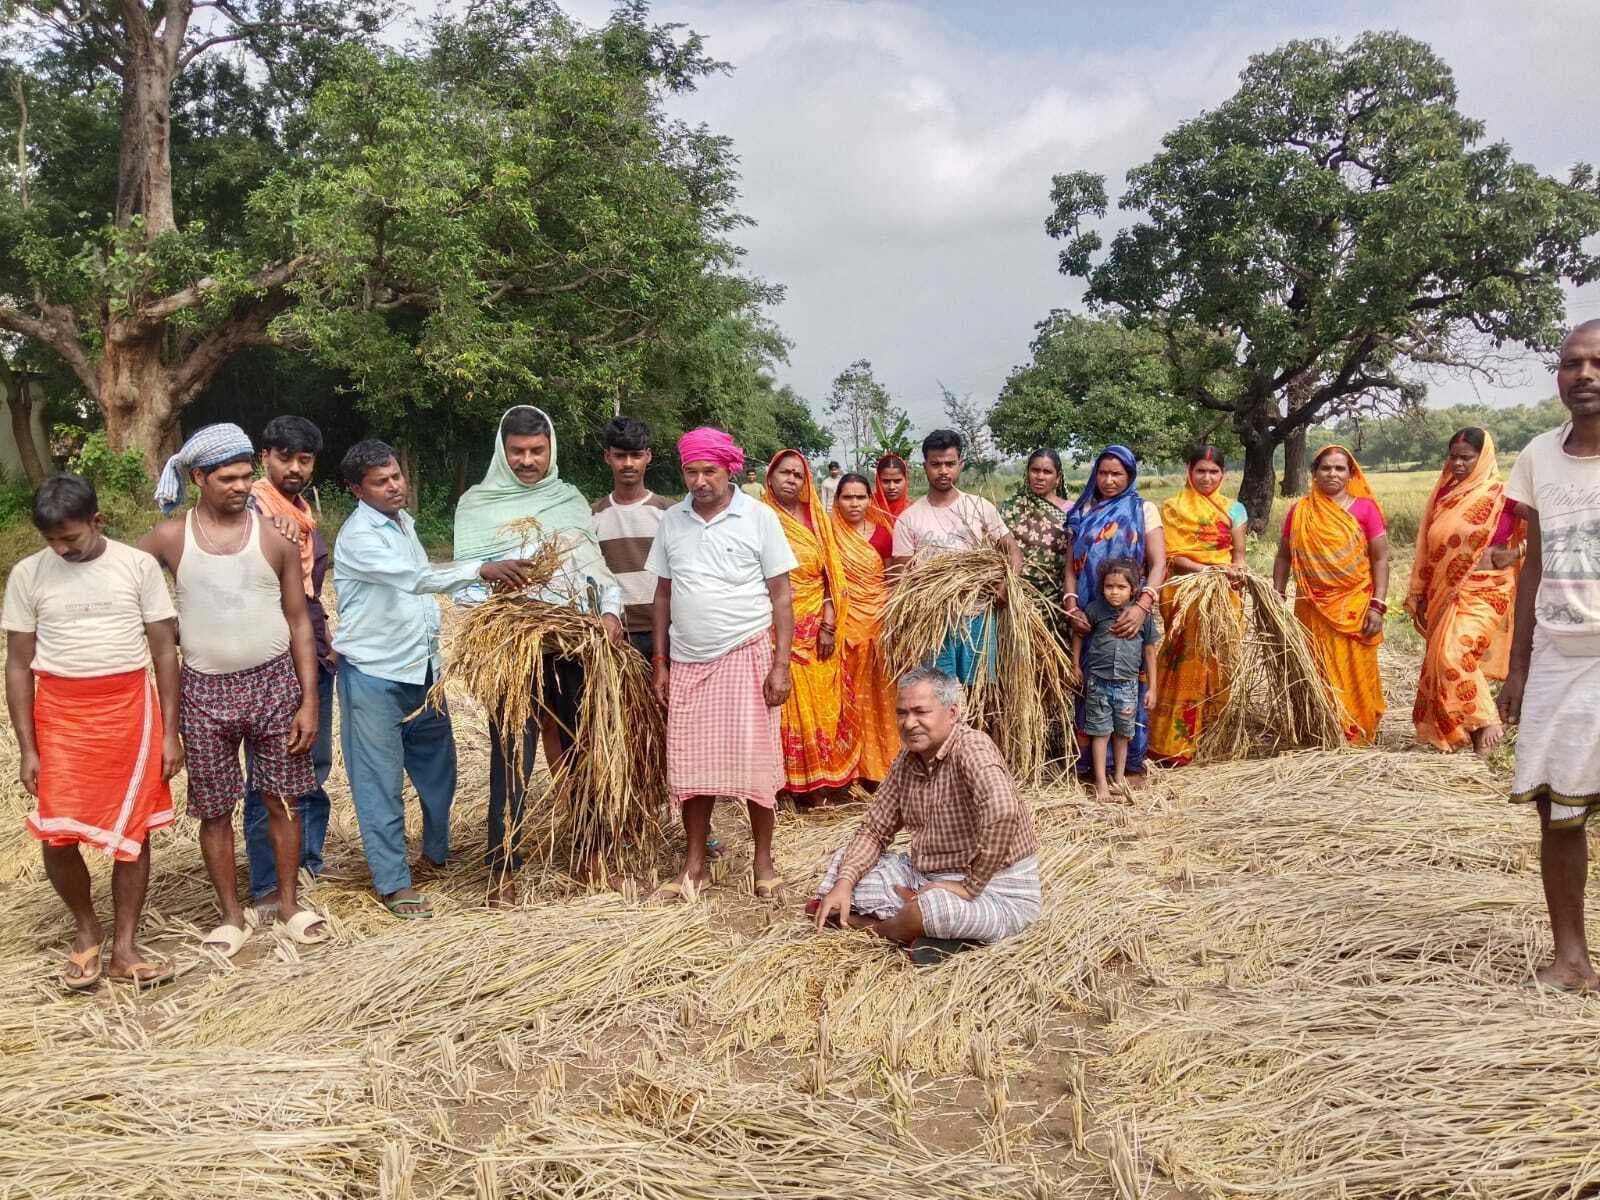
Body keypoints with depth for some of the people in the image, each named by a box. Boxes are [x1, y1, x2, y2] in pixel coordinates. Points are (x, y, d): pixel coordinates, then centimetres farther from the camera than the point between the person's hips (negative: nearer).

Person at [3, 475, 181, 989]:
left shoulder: (138, 565, -2)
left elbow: (164, 651, 1)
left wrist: (170, 732, -2)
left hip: (130, 709, 0)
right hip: (61, 714, 0)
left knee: (132, 831, 5)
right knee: (56, 836, -6)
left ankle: (124, 948, 18)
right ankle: (86, 929, 21)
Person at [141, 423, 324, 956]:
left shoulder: (275, 536, -3)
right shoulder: (168, 538, -4)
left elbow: (299, 622, -1)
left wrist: (309, 699, -4)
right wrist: (165, 632, 0)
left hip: (275, 681, 0)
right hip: (205, 691, 0)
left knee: (283, 798, 8)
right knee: (214, 808, 8)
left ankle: (289, 903, 24)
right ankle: (231, 914, 23)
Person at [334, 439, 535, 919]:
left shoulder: (402, 521, 10)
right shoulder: (358, 536, -17)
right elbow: (415, 576, -33)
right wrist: (482, 569, -44)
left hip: (420, 668, 8)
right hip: (374, 675, -8)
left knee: (437, 764, 18)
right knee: (381, 780, 0)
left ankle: (437, 851, 39)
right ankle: (392, 883, 10)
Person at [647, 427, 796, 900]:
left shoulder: (759, 517, -4)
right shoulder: (671, 520, 6)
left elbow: (781, 595, -4)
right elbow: (663, 594, 12)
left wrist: (781, 664, -10)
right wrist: (660, 662, 8)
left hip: (746, 655, -3)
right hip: (687, 661, 3)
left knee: (754, 760, -1)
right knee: (691, 764, 7)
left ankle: (764, 861, 15)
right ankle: (695, 863, 20)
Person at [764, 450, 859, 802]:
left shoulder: (817, 520, 9)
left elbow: (831, 576, 5)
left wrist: (828, 624, -3)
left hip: (816, 628, 3)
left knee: (823, 703, 5)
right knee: (790, 704, -1)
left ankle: (824, 779, 15)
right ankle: (798, 782, 7)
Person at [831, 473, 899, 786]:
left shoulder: (882, 532, 5)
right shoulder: (829, 532, 0)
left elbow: (893, 579, 11)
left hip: (879, 619, 2)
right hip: (845, 621, -2)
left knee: (880, 692, 6)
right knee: (849, 691, -1)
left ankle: (881, 761, 16)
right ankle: (853, 765, 7)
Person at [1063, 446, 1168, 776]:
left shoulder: (1144, 510, 0)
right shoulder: (1082, 512, 8)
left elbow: (1159, 564, -10)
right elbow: (1071, 566, 4)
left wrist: (1142, 606, -25)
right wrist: (1071, 606, -12)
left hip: (1127, 615, -2)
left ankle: (1132, 761, 13)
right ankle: (1089, 760, 15)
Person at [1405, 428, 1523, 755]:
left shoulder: (1500, 495, -7)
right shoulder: (1443, 495, 10)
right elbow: (1428, 549, 14)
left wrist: (1514, 553, -18)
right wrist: (1419, 594, 13)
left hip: (1484, 592, -6)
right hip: (1445, 593, 6)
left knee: (1454, 654, -21)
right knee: (1443, 659, 7)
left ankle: (1487, 725, -6)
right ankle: (1448, 733, 18)